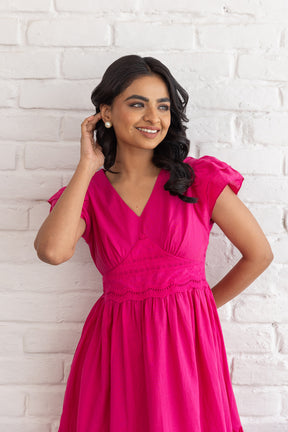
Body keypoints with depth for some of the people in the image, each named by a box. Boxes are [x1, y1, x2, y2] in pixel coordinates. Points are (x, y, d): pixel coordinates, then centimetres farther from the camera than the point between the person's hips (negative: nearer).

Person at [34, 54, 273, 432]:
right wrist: (87, 167, -10)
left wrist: (203, 304, 8)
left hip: (187, 344, -1)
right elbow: (52, 251, -20)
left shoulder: (199, 179, -3)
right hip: (115, 348, 1)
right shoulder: (89, 192, 1)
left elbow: (259, 253, 3)